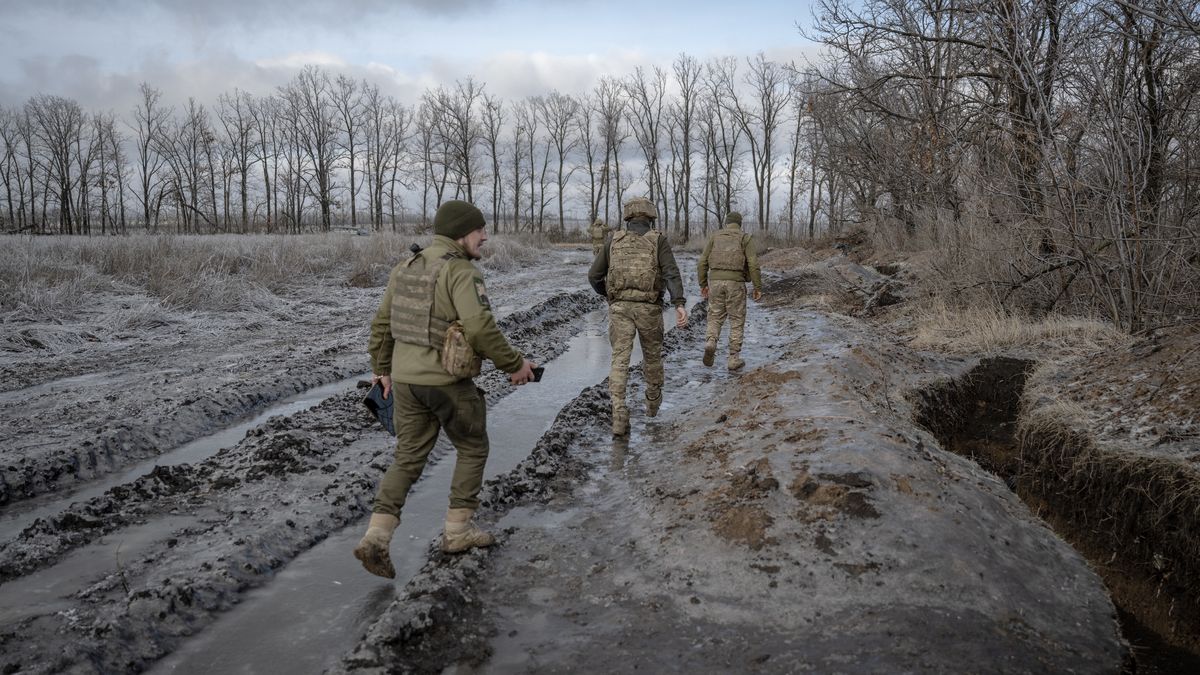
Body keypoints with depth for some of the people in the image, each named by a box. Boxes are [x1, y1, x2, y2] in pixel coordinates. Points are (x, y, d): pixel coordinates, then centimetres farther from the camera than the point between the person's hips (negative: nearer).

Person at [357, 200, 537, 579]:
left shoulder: (404, 269, 9)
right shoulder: (462, 273, -16)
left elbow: (382, 324, 13)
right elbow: (481, 329, -25)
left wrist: (382, 369, 23)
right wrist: (514, 365, -12)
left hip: (405, 379, 7)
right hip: (448, 382, -6)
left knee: (408, 458, 14)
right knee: (473, 449, 15)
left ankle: (376, 537, 3)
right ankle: (457, 530, 21)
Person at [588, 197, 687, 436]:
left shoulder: (614, 241, 11)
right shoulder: (658, 240, 4)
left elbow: (593, 276, 11)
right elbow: (671, 272, -11)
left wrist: (607, 294, 31)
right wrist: (680, 305, -20)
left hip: (620, 308, 1)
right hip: (648, 308, -1)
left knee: (620, 361, -2)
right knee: (652, 354, 22)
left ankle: (619, 417, -16)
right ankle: (653, 401, 40)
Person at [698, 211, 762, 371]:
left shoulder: (714, 237, 11)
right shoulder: (746, 238, 3)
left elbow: (702, 263, 6)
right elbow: (753, 265, -7)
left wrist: (703, 284, 16)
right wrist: (758, 288, -2)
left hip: (716, 281, 2)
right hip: (735, 283, -2)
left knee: (715, 318, 14)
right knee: (737, 321, 8)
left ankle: (710, 344, -14)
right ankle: (734, 359, 7)